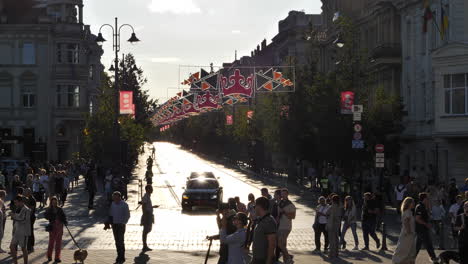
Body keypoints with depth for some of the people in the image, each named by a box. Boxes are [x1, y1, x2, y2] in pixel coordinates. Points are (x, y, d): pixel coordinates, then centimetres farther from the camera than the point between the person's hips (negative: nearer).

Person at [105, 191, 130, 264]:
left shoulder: (124, 205, -10)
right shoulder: (113, 204, 7)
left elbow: (127, 215, -8)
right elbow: (110, 214, 14)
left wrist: (123, 223, -17)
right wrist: (107, 223, 4)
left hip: (121, 225, -5)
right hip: (114, 225, 5)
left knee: (121, 241, -5)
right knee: (117, 241, 10)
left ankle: (122, 258, 3)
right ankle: (119, 256, 19)